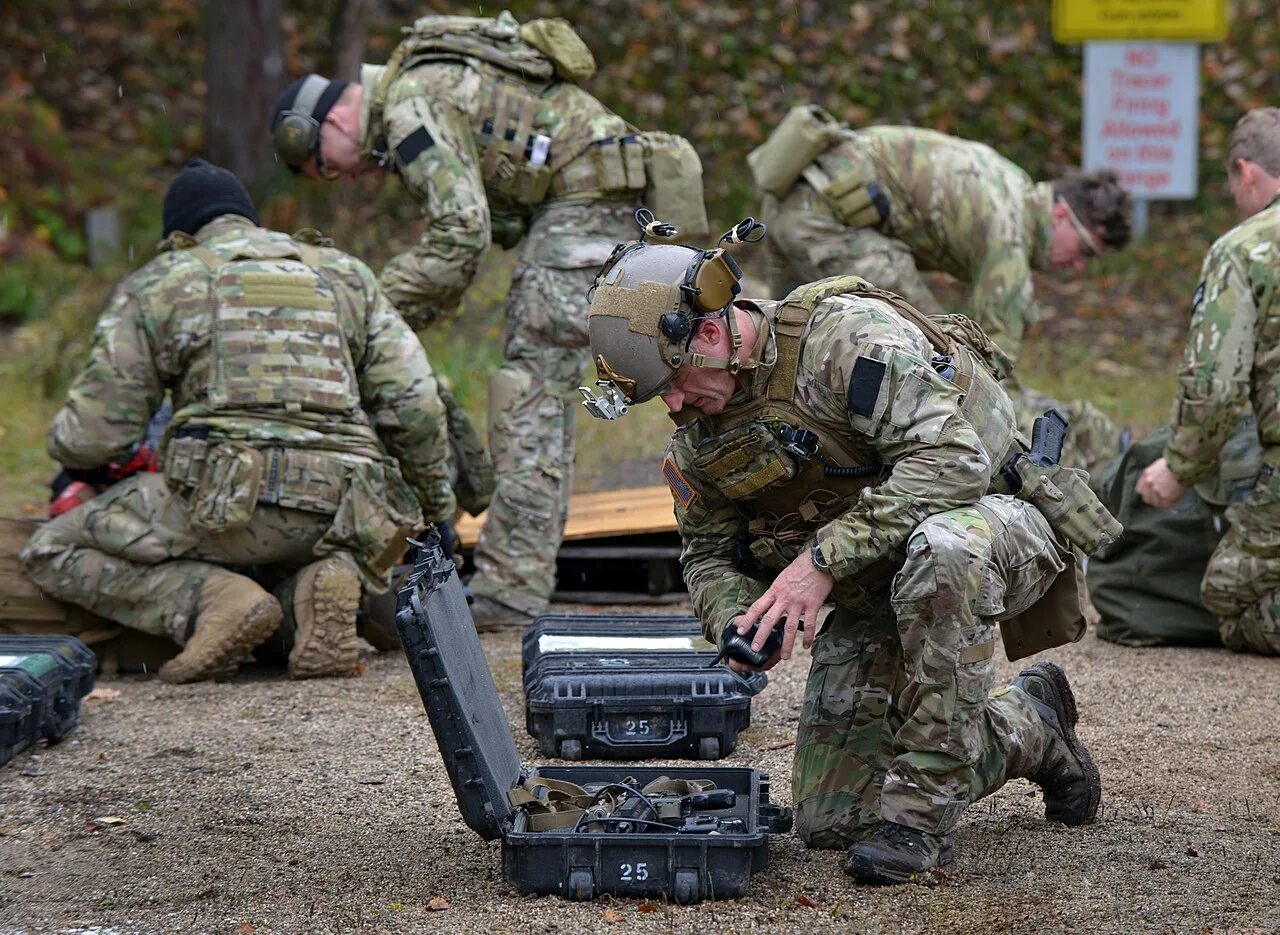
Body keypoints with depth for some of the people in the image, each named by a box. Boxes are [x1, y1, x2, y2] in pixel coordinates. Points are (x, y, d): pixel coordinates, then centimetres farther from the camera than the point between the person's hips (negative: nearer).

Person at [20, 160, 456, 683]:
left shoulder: (157, 285, 14)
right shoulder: (344, 273, 24)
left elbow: (94, 435, 13)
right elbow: (413, 404, 16)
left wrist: (69, 452, 36)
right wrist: (436, 503, 29)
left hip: (231, 500, -4)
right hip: (341, 513, 4)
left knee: (53, 552, 12)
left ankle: (213, 600, -11)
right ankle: (319, 581, 0)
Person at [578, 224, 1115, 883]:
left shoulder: (844, 335, -25)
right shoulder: (696, 430, 0)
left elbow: (953, 458, -34)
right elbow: (708, 553, 11)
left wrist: (823, 557, -36)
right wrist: (738, 623, -13)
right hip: (873, 591, 7)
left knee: (939, 548, -45)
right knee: (830, 821, 1)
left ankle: (922, 807, -31)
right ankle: (1027, 728, 24)